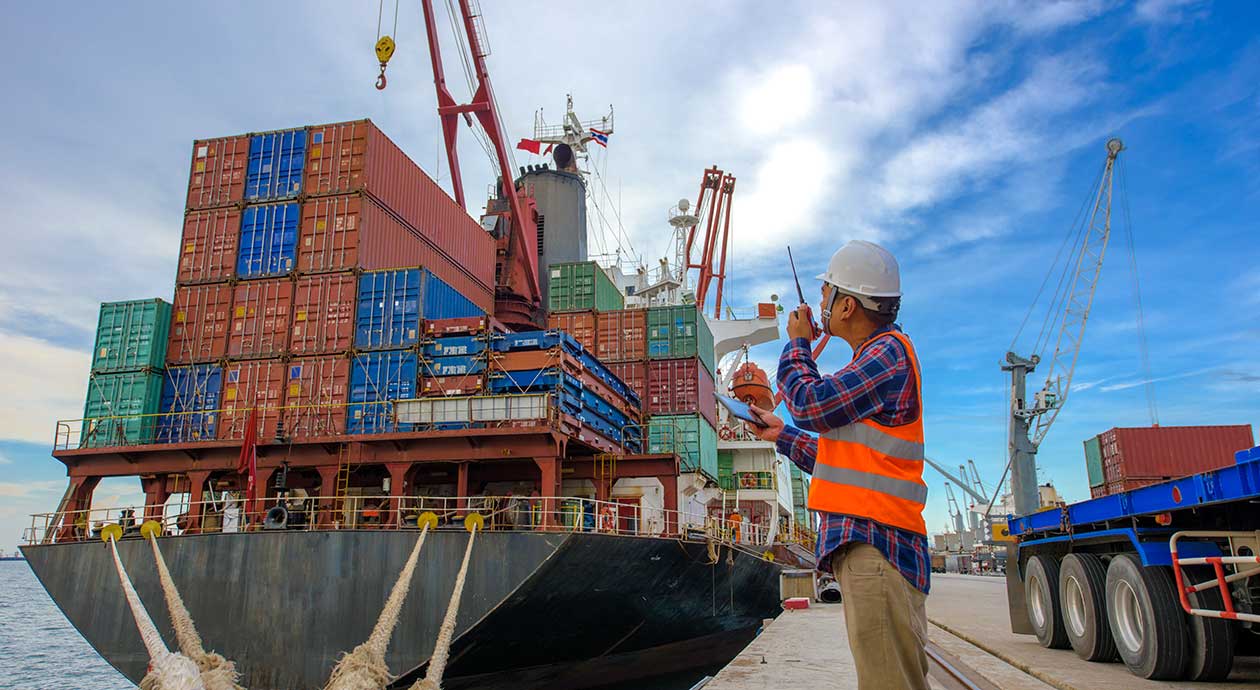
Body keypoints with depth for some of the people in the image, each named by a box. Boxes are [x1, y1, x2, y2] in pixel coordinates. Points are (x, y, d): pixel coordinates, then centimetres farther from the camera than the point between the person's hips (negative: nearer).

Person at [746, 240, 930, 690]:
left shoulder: (888, 353, -7)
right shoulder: (878, 357, 24)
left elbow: (811, 405, -15)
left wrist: (797, 344, 1)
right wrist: (783, 437, 28)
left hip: (875, 542, -10)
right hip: (864, 540, 10)